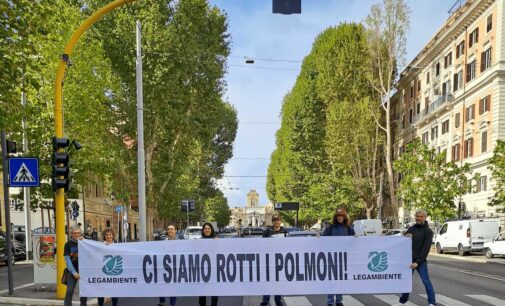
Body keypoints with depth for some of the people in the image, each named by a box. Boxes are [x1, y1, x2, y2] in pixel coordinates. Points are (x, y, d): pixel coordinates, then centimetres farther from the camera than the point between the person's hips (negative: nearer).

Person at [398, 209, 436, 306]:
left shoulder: (428, 231, -5)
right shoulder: (411, 228, 11)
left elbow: (426, 248, -13)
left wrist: (418, 262, -21)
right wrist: (405, 237, -9)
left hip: (421, 261, -5)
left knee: (426, 281, -7)